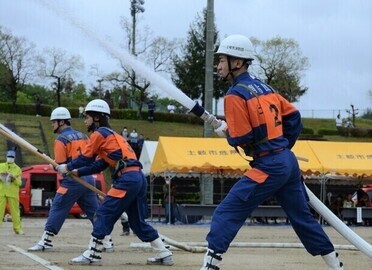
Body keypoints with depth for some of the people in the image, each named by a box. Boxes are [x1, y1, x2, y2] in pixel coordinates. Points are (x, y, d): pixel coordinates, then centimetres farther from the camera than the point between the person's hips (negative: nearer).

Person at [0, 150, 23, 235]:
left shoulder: (17, 169, 7)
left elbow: (19, 183, 2)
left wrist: (14, 178, -16)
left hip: (13, 193, 0)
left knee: (15, 211, -1)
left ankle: (18, 228, 3)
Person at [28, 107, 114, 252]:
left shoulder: (61, 140, -5)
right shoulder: (83, 136, 14)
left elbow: (60, 165, -8)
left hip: (72, 180, -6)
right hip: (88, 178, 6)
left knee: (57, 210, -2)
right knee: (95, 212, 9)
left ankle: (45, 242, -4)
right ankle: (108, 243, 7)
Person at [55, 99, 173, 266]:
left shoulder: (99, 133, 0)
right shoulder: (111, 135, 27)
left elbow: (86, 158, 4)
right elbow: (99, 165, 25)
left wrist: (67, 168, 17)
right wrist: (77, 172, 22)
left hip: (127, 179, -9)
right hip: (138, 178, 9)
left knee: (103, 214, -4)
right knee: (138, 221, 15)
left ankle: (92, 254, -5)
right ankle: (164, 255, 15)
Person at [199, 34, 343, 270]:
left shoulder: (235, 95, -11)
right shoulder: (264, 87, 13)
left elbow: (240, 139, -15)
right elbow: (293, 116, 16)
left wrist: (225, 132, 5)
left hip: (268, 166, -9)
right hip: (289, 161, 9)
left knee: (226, 213, -9)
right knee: (303, 217, 19)